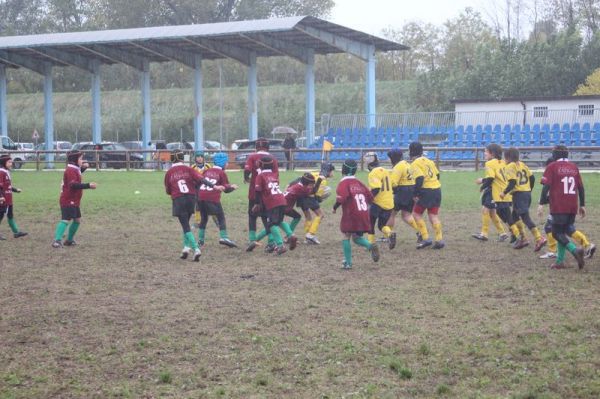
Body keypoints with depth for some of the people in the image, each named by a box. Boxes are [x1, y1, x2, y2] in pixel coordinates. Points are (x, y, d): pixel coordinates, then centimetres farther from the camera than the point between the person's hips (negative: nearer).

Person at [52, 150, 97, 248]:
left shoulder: (74, 169, 14)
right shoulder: (70, 170, -17)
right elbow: (73, 184, -29)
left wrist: (83, 166, 14)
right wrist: (88, 185, -33)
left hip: (74, 201, 10)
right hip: (68, 201, -10)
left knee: (77, 220, 17)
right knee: (66, 220, -20)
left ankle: (69, 240, 26)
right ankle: (57, 240, -31)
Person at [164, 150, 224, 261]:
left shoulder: (169, 173, 5)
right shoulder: (188, 169, 6)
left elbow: (168, 191, 11)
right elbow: (201, 179, -7)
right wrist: (214, 186, -13)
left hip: (178, 201, -3)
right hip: (191, 198, 3)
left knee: (186, 226, -4)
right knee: (186, 224, 21)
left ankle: (196, 249, -19)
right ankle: (186, 246, 13)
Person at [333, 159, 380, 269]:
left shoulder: (343, 183, -8)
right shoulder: (359, 183, 13)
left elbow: (341, 198, -23)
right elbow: (370, 197, 14)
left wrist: (335, 207, -7)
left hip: (351, 216, -6)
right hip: (364, 215, 6)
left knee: (346, 236, 7)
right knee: (357, 237, 18)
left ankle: (348, 262, 4)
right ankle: (371, 246, -10)